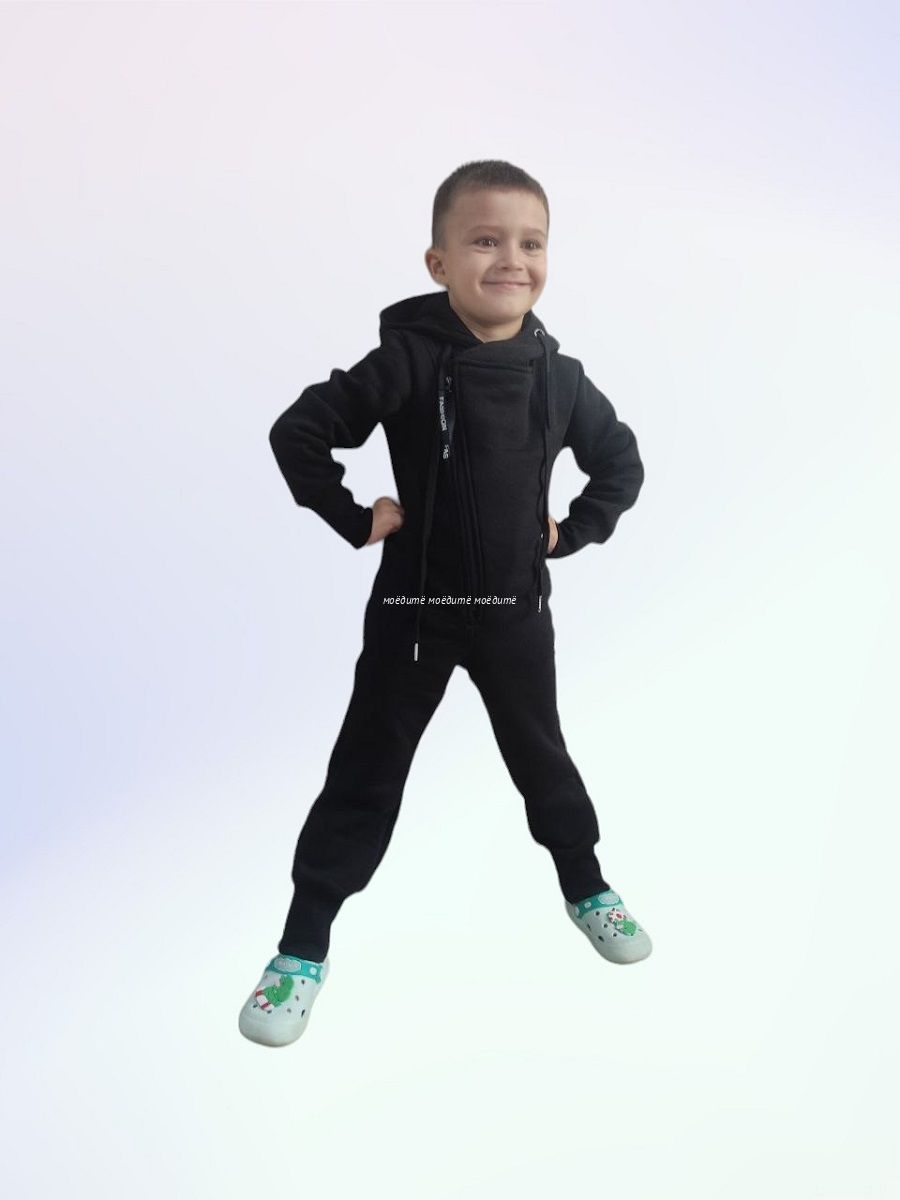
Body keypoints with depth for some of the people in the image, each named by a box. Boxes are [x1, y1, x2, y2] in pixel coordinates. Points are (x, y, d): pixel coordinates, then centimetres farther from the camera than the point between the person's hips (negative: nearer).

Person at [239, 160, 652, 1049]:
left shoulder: (558, 375, -3)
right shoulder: (408, 360, -14)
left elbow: (621, 461, 11)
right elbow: (298, 432, -12)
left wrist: (575, 531, 2)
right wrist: (355, 520, -11)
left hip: (517, 608, 3)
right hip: (414, 607, -3)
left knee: (541, 756, 20)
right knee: (366, 774, 5)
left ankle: (585, 887, 44)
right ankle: (303, 948, 17)